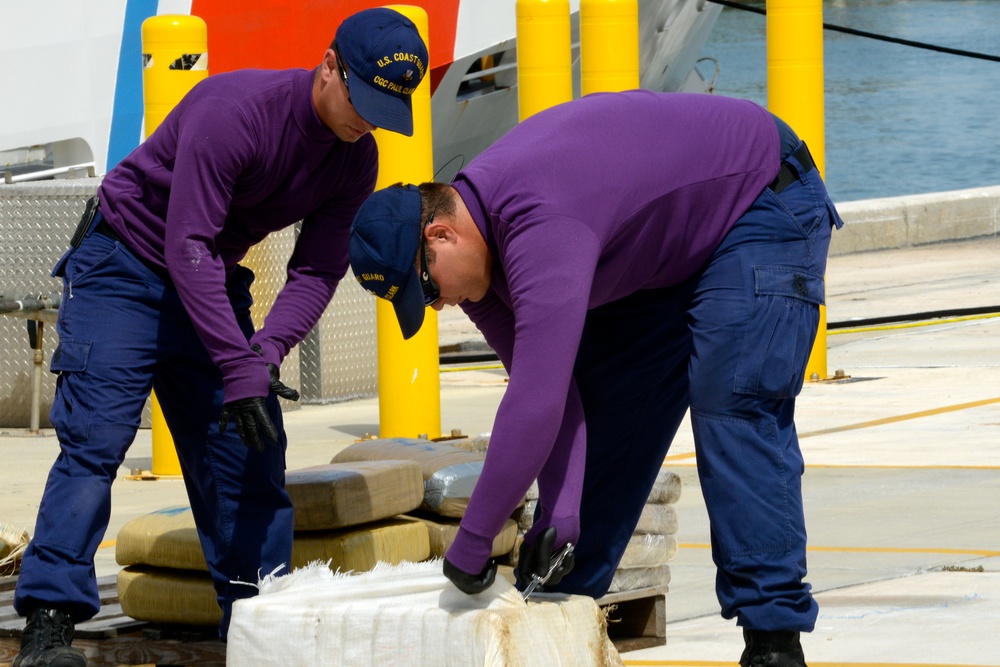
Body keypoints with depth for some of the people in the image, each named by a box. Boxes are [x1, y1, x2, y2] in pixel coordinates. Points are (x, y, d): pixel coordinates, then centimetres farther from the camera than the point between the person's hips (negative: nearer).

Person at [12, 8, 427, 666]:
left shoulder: (357, 159, -7)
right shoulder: (231, 112, -29)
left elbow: (317, 271, -8)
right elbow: (188, 248, -32)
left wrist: (267, 352, -27)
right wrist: (239, 366, -36)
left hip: (215, 285, 7)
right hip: (126, 266, -7)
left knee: (248, 455, 1)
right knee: (95, 437, -17)